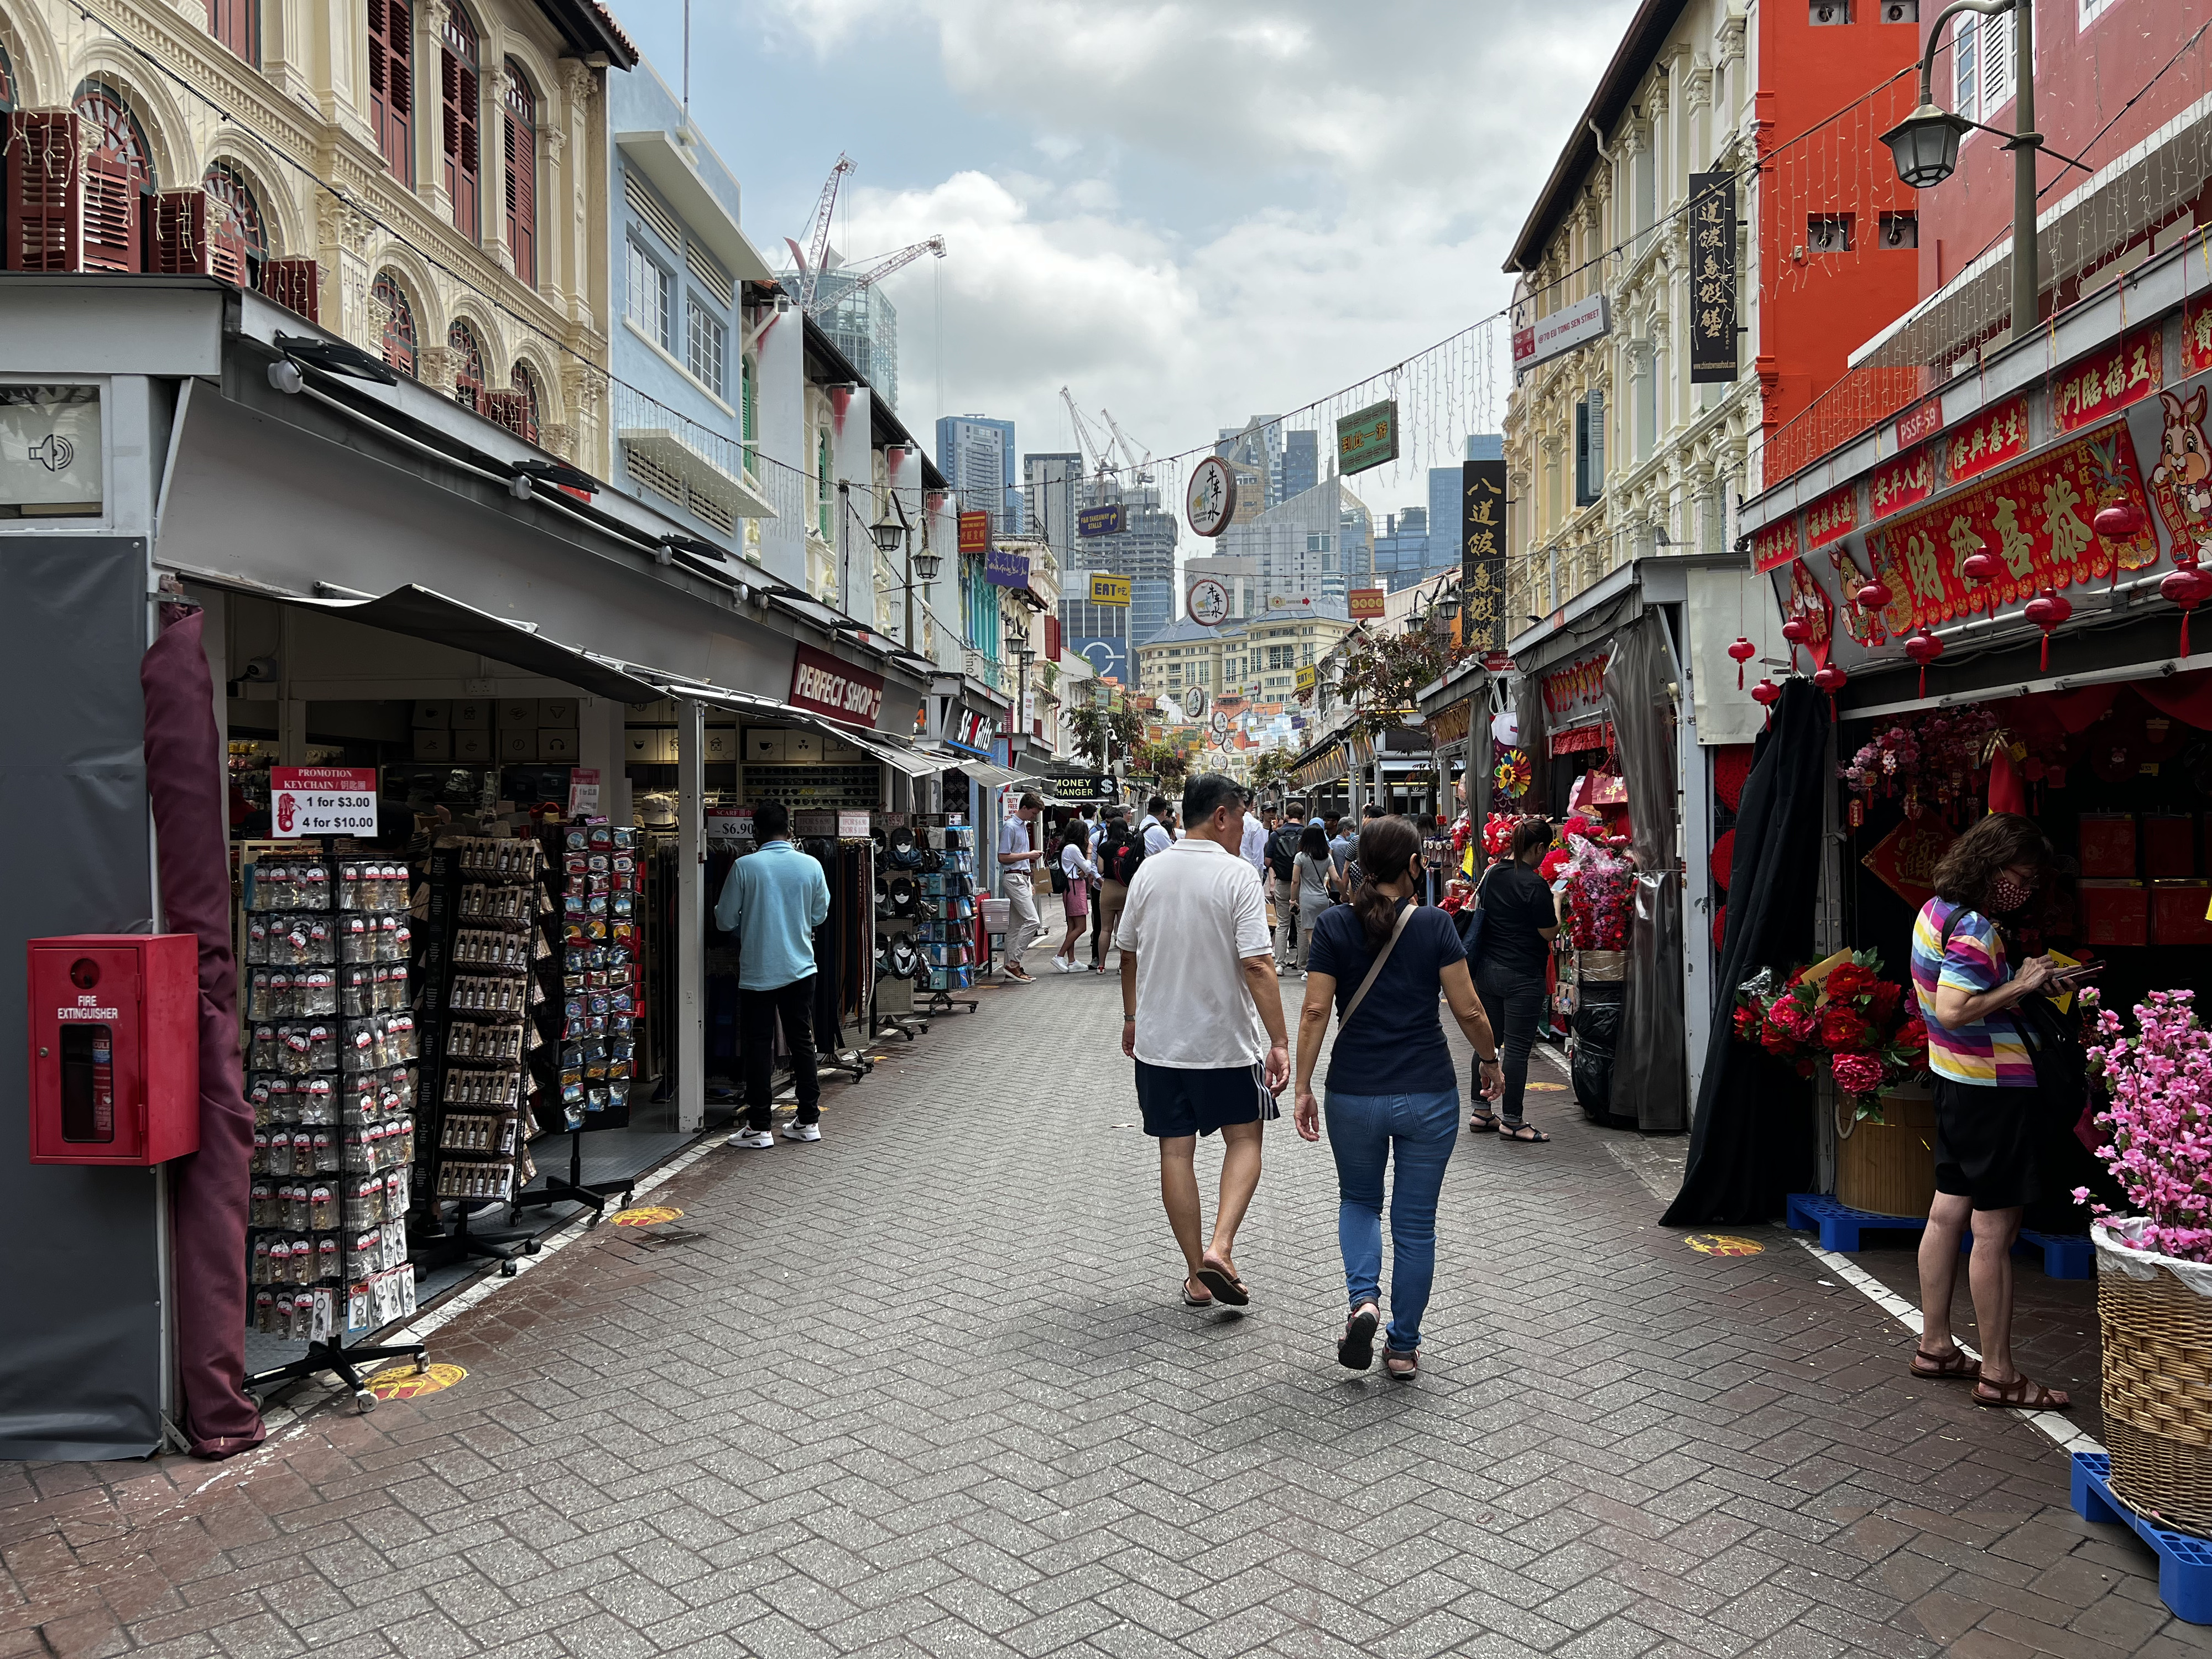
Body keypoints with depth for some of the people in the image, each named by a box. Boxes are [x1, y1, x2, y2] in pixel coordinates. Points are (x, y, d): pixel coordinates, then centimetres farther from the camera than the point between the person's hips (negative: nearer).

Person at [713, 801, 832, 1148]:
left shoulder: (745, 866, -11)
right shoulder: (811, 865, -3)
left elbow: (725, 920, -4)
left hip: (757, 972, -3)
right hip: (800, 969, 3)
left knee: (758, 1046, 5)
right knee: (802, 1043, 12)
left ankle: (758, 1127, 8)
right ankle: (809, 1120, 17)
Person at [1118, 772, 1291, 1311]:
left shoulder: (1149, 871, 1)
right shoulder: (1238, 875, -13)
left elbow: (1128, 953, 10)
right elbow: (1256, 965, -19)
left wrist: (1132, 1017, 23)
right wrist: (1279, 1041, -16)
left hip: (1158, 1039, 4)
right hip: (1227, 1040, -3)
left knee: (1176, 1152, 10)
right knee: (1244, 1140, 14)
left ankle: (1196, 1274, 17)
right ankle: (1220, 1249, -3)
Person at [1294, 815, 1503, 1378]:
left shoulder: (1334, 926, -3)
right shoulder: (1435, 925, -5)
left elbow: (1315, 1011, -7)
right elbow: (1468, 1010, -5)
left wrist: (1303, 1087, -3)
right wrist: (1491, 1062, 12)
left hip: (1354, 1094, 1)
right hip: (1428, 1095, -1)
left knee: (1359, 1200, 23)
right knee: (1415, 1221, 12)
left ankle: (1363, 1300, 1)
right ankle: (1404, 1347, 18)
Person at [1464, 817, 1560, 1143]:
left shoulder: (1492, 873, 5)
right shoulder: (1535, 885, -16)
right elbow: (1549, 932, -10)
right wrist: (1556, 902, 5)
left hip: (1486, 968, 8)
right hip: (1522, 977, -7)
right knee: (1518, 1048, 0)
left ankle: (1481, 1112, 22)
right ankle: (1512, 1121, 6)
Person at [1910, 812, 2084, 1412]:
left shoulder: (1939, 910, 9)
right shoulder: (1974, 929, -21)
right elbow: (1953, 1011, -28)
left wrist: (2030, 982, 11)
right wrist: (2020, 986, -20)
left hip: (1958, 1083, 10)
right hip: (1993, 1091, -10)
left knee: (1948, 1212, 15)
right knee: (1994, 1232, -2)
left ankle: (1934, 1346, 25)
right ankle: (1998, 1374, 6)